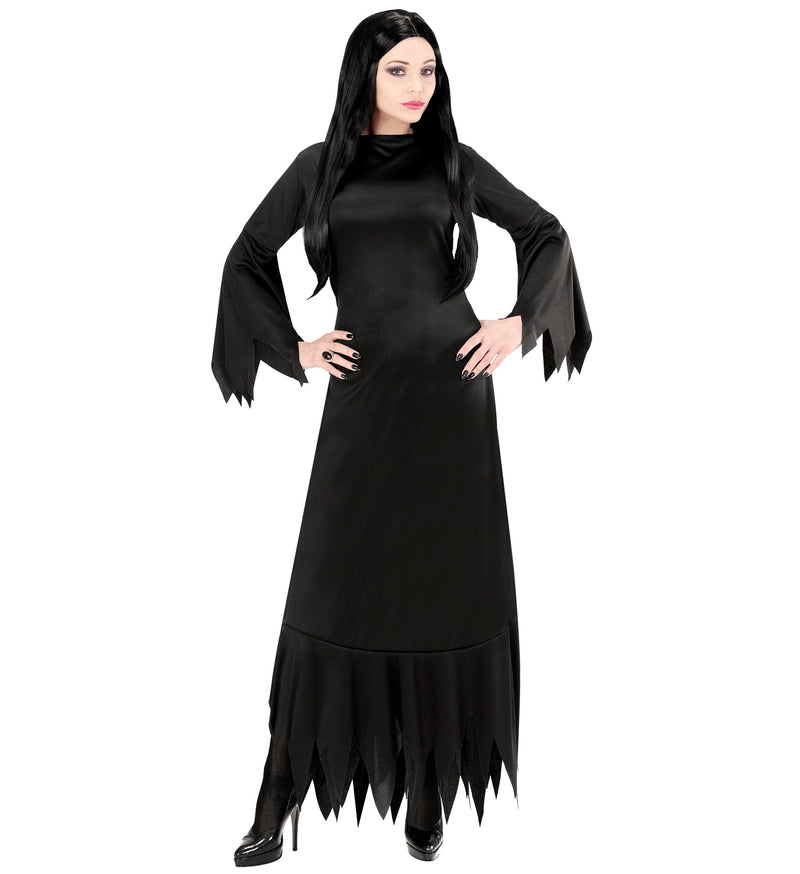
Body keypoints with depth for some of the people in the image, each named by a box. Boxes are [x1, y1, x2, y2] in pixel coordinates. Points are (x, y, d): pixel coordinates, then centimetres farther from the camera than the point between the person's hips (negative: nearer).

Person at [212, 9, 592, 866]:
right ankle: (279, 802, 9)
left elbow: (546, 233, 15)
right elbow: (246, 259, 15)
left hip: (449, 387, 0)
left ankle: (427, 786, 19)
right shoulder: (319, 165, 9)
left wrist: (521, 321, 1)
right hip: (363, 395, 0)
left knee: (446, 584, 3)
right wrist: (294, 349, 4)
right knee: (333, 591, -2)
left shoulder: (455, 160, 8)